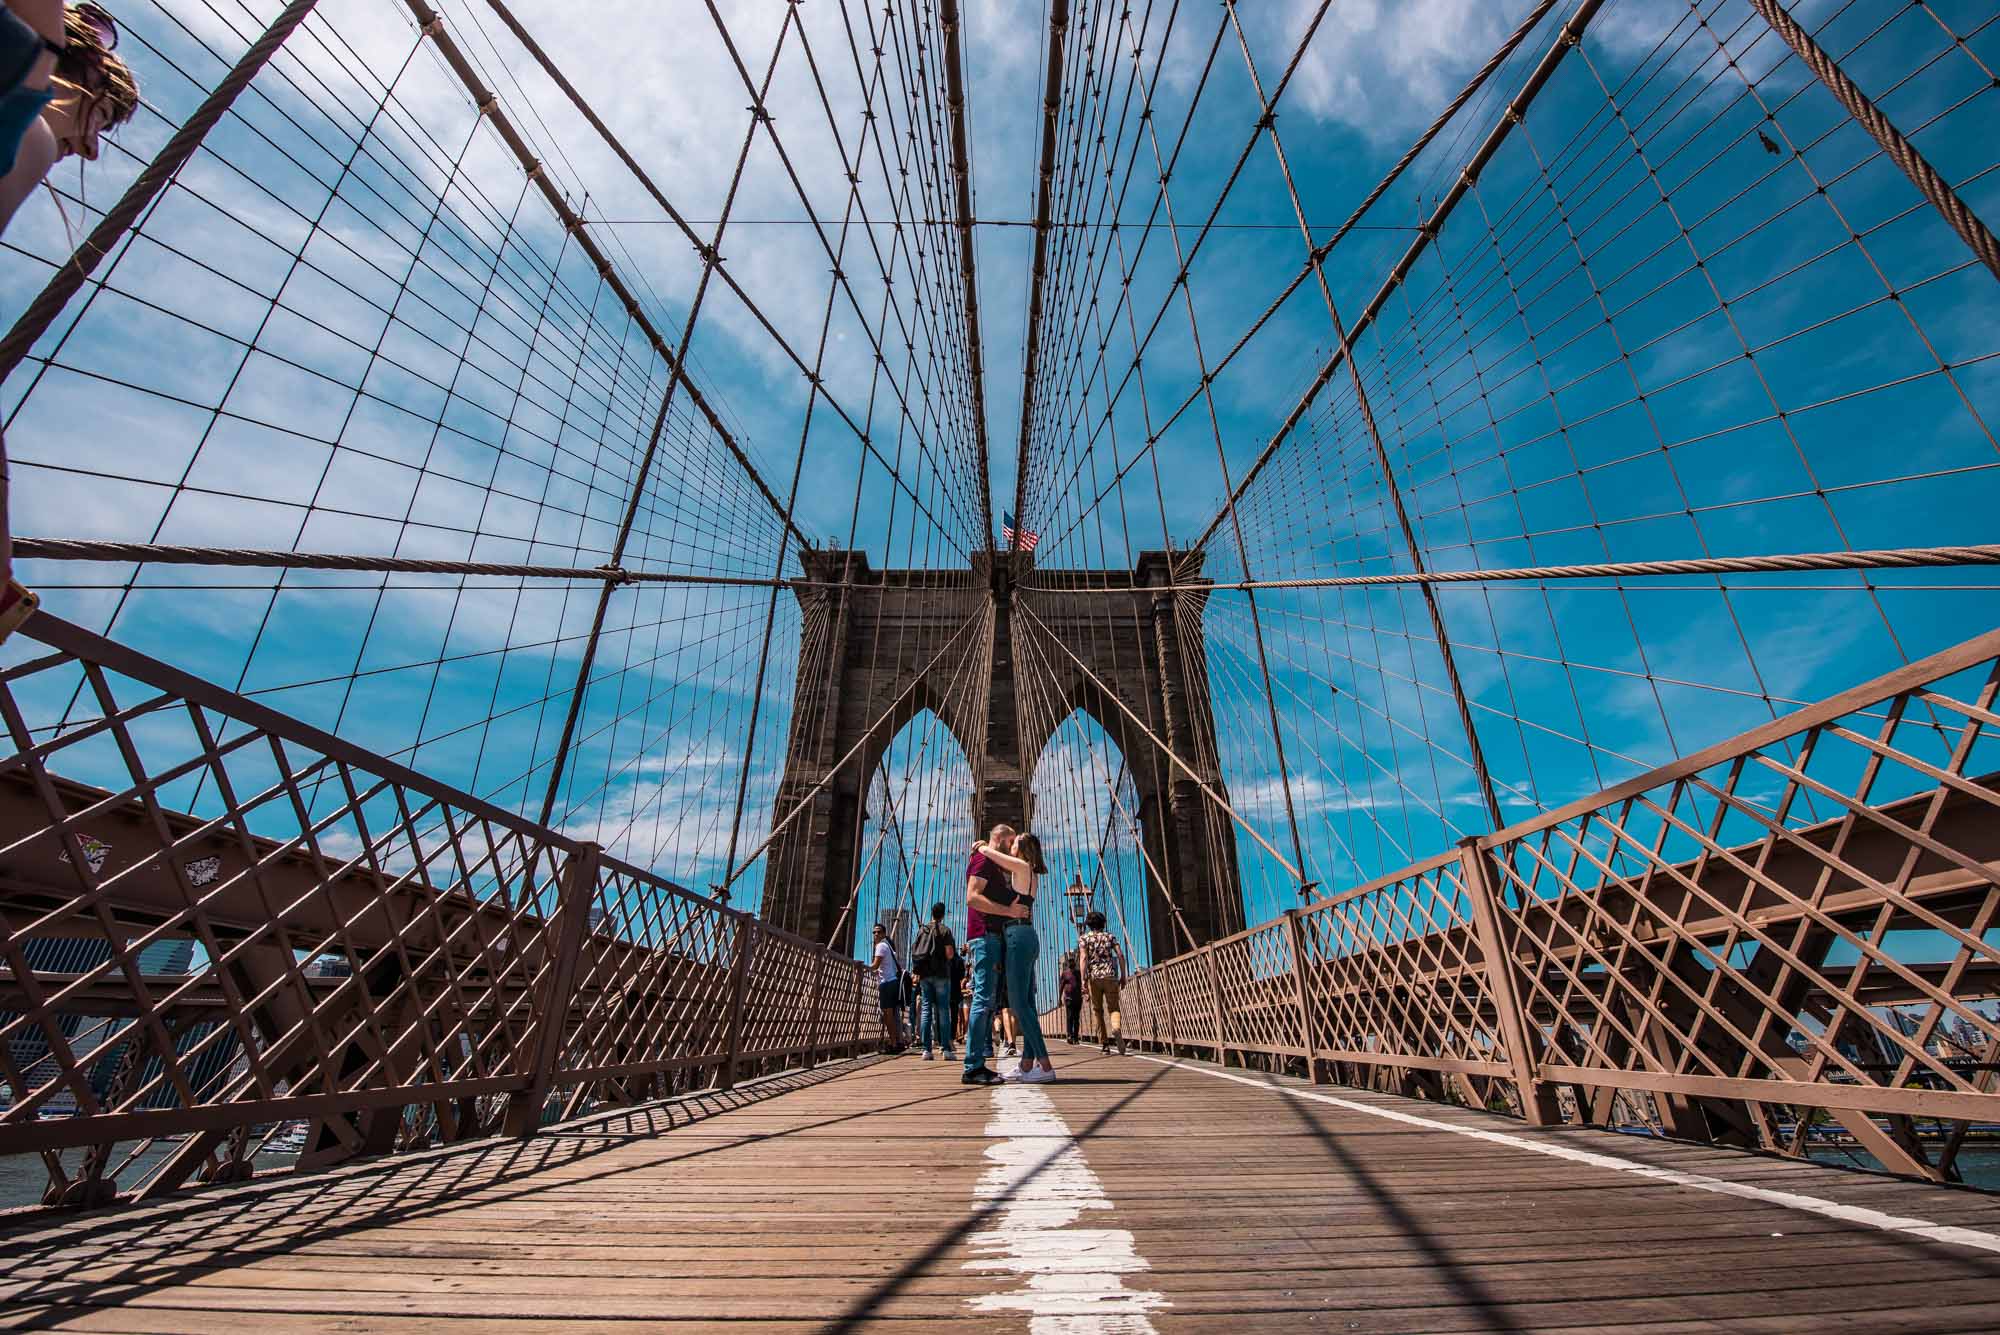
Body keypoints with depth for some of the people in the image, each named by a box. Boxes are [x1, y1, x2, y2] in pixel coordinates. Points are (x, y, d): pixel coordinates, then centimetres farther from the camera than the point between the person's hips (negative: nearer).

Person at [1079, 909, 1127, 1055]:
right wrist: (1123, 976, 9)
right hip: (1110, 976, 1)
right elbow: (1120, 955, 4)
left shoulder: (1084, 938, 7)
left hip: (1094, 977, -1)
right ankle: (1115, 1029, -28)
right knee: (1113, 1008, 3)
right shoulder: (1110, 936, 13)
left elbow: (1084, 958, -6)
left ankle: (1104, 1043, 9)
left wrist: (1084, 979, -10)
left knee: (1098, 1011, 11)